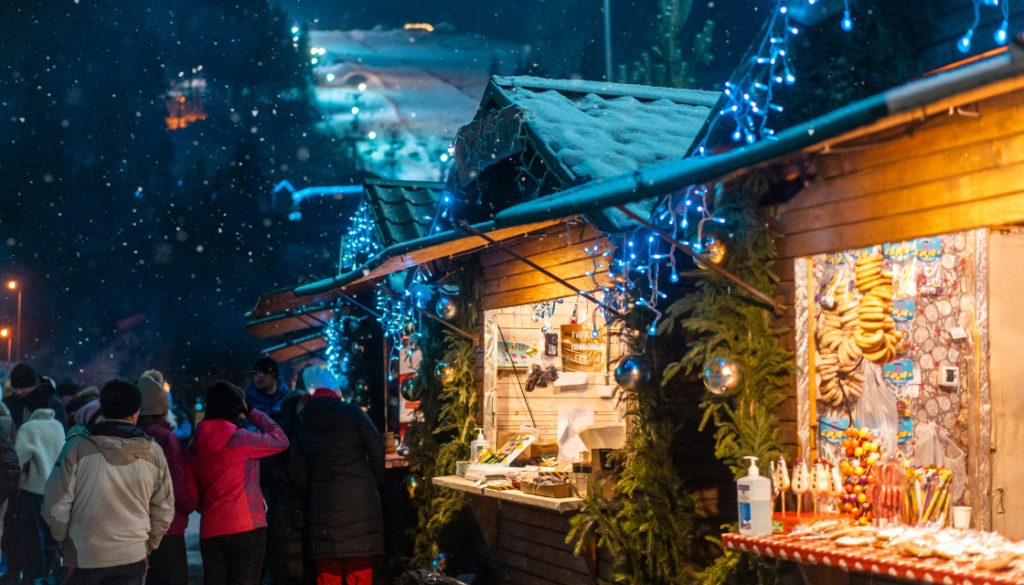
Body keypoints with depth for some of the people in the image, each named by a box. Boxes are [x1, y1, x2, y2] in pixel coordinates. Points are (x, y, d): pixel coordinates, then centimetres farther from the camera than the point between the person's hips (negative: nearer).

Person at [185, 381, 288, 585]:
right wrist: (252, 412, 9)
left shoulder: (194, 447, 9)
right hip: (247, 529, -5)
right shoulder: (239, 438, -9)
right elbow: (280, 440, 3)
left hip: (210, 532, 5)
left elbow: (191, 495, 11)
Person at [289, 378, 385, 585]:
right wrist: (376, 481, 8)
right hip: (361, 499, -2)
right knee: (360, 568, 3)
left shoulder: (302, 426, 10)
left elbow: (298, 473, 9)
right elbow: (376, 449, -4)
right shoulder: (352, 413, 1)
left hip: (324, 504, 2)